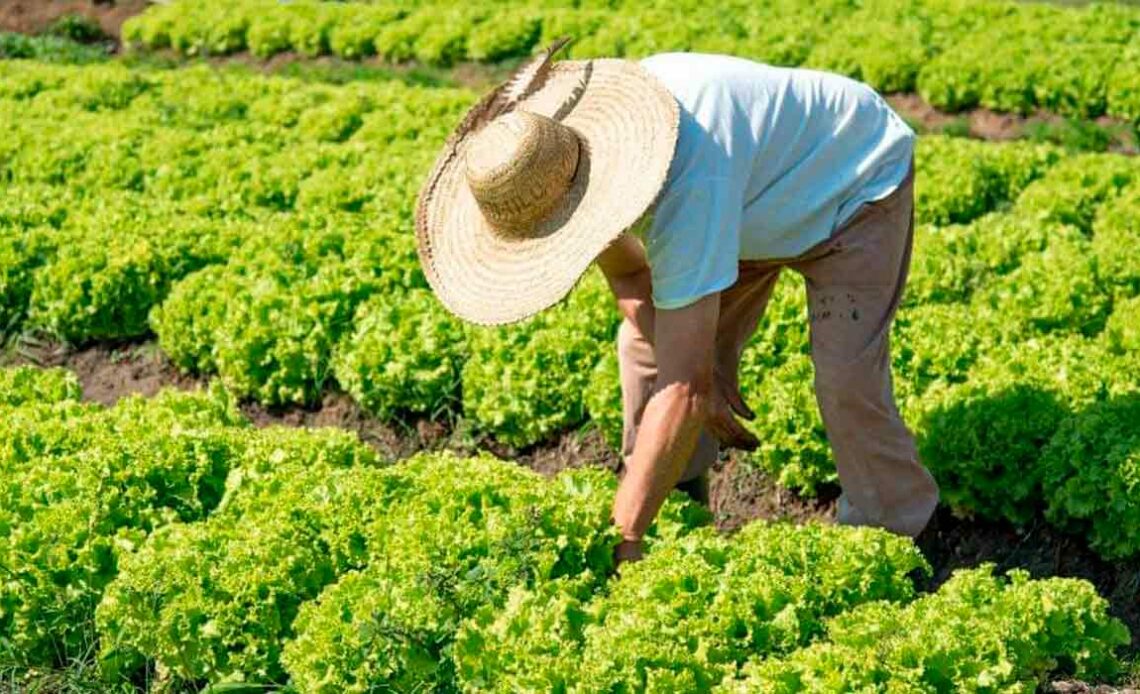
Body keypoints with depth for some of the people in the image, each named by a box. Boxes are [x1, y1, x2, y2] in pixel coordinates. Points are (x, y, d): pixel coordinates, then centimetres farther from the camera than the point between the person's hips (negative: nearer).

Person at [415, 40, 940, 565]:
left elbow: (683, 390, -46)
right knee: (647, 346, 0)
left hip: (855, 184, -8)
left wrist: (621, 535, -44)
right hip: (756, 195, 8)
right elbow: (627, 271, -4)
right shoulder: (560, 150, -23)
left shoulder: (688, 186, -46)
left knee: (846, 384, -22)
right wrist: (700, 368, -14)